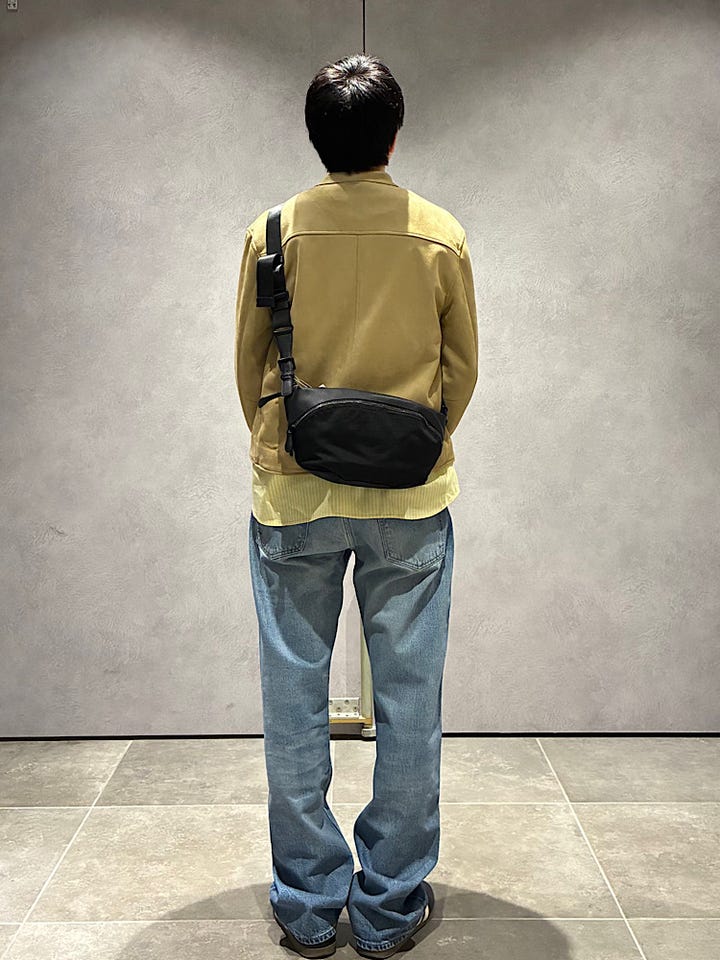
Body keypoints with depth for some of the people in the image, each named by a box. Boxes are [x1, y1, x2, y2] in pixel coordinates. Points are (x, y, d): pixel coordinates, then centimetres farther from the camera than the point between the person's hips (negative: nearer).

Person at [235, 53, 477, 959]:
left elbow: (247, 363, 5)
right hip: (411, 505, 0)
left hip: (294, 500, 0)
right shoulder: (442, 236, -3)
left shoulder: (273, 232, -3)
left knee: (295, 702, 10)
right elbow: (462, 367, 6)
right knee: (408, 703, 9)